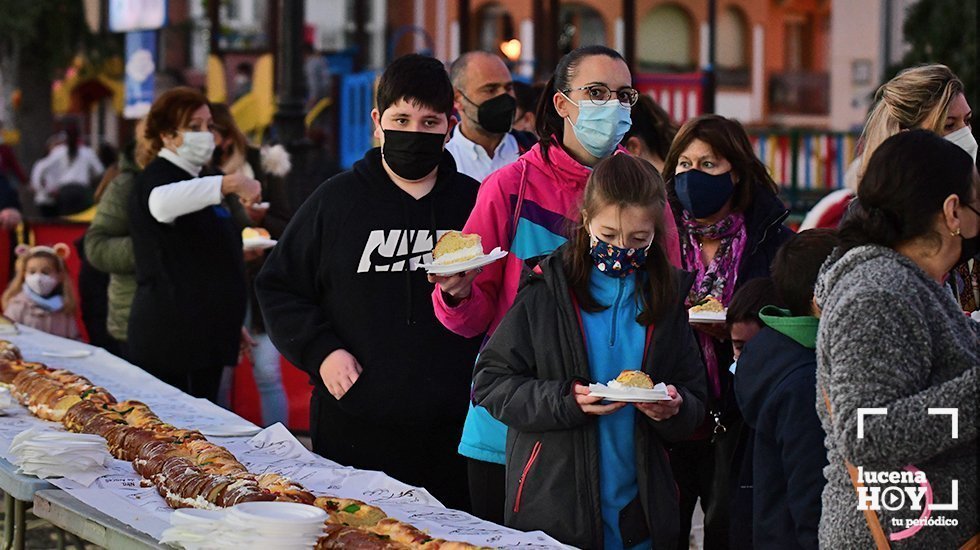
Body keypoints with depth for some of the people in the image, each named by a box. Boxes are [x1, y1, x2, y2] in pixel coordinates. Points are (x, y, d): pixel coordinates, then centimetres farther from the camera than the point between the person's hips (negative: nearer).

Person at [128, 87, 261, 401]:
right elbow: (162, 204, -38)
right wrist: (229, 183, -49)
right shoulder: (158, 177, -10)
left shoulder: (190, 178, 21)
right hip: (171, 337, -10)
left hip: (205, 335, 10)